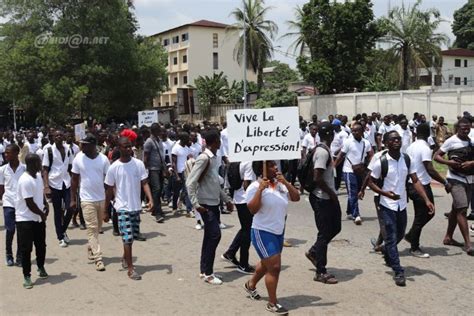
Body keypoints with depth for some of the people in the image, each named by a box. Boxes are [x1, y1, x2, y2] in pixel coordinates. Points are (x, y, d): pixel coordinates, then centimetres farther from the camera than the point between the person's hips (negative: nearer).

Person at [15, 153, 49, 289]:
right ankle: (26, 276, 11)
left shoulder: (38, 176, 3)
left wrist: (46, 204, 0)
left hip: (38, 218, 8)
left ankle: (41, 267, 38)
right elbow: (30, 203, -22)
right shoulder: (25, 181, -24)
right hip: (25, 219, -8)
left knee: (41, 245, 17)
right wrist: (42, 214, -9)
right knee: (26, 248, 0)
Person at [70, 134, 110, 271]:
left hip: (102, 198, 2)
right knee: (92, 228, -4)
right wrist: (73, 199, 2)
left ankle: (91, 248, 37)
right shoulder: (79, 158, -5)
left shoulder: (103, 159, -5)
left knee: (98, 228, 14)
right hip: (87, 199, -2)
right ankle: (98, 258, -2)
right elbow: (74, 179, 3)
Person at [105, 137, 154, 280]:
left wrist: (150, 199, -19)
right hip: (123, 207, -3)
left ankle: (125, 257, 40)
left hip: (136, 207, 3)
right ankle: (130, 268, 4)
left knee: (133, 236, 15)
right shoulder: (113, 168, -7)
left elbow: (144, 183, -2)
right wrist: (106, 211, 4)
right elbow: (109, 191, 1)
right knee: (127, 238, -6)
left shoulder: (139, 164, -3)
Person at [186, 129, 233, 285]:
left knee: (209, 236, 11)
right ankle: (207, 273, -1)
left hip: (215, 203, 9)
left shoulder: (214, 158, 11)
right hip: (206, 204, -9)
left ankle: (205, 270, 20)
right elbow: (190, 182, -20)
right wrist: (195, 204, -23)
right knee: (215, 235, -10)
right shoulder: (204, 158, -17)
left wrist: (226, 199, 20)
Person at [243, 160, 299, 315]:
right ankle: (272, 303, 6)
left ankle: (250, 285, 48)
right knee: (274, 267, -8)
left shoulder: (281, 184, 4)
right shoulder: (255, 187, -15)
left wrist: (286, 182, -11)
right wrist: (260, 189, -27)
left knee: (267, 264, 24)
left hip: (279, 232, 8)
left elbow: (296, 198, -1)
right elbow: (253, 210, -23)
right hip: (263, 233, -8)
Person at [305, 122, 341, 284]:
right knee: (324, 233, -1)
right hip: (322, 199, -10)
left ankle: (314, 252, 31)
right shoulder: (323, 152, -20)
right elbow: (318, 178, -26)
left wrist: (333, 194, 15)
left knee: (335, 228, 18)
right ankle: (320, 272, 10)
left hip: (328, 197, 10)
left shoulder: (323, 150, 10)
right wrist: (332, 194, -15)